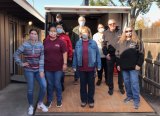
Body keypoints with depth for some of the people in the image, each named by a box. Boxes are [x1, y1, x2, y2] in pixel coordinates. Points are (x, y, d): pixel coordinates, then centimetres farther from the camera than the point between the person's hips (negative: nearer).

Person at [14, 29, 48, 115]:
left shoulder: (40, 45, -2)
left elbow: (42, 58, -5)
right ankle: (31, 106, 24)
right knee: (30, 89, 1)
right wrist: (21, 63, -6)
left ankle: (40, 103, 15)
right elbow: (16, 54, 0)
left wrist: (41, 70, -11)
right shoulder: (25, 45, -5)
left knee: (44, 86, -9)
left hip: (38, 70, 2)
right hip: (28, 70, -2)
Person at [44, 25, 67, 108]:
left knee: (57, 84, 7)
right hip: (48, 67, 2)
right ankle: (49, 100, 27)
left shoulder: (60, 41, -4)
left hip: (58, 67, -2)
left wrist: (65, 63, -8)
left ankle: (59, 100, 25)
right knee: (50, 84, 12)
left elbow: (64, 53, -3)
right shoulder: (45, 41, 3)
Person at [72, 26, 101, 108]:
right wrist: (74, 66, 2)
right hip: (81, 68, 1)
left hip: (91, 67, -1)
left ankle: (91, 100, 23)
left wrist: (98, 65, -5)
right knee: (83, 84, 12)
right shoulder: (78, 43, 0)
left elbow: (97, 54, -3)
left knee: (91, 84, 10)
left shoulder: (93, 43, -5)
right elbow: (75, 55, 3)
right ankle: (83, 100, 26)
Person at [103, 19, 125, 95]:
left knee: (120, 71, 9)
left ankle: (121, 87, 24)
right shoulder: (105, 33, 4)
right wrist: (106, 54, -7)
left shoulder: (119, 32, 3)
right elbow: (104, 45, 3)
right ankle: (110, 88, 18)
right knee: (110, 72, 6)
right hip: (110, 55, 0)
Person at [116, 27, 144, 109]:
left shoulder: (137, 42, 0)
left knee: (134, 83, -3)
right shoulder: (121, 42, 11)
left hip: (133, 67, -4)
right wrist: (118, 64, 9)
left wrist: (139, 64, -11)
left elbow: (141, 54, -4)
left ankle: (136, 100, 4)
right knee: (126, 82, 11)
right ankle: (129, 96, 27)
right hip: (124, 67, 4)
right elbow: (118, 54, 13)